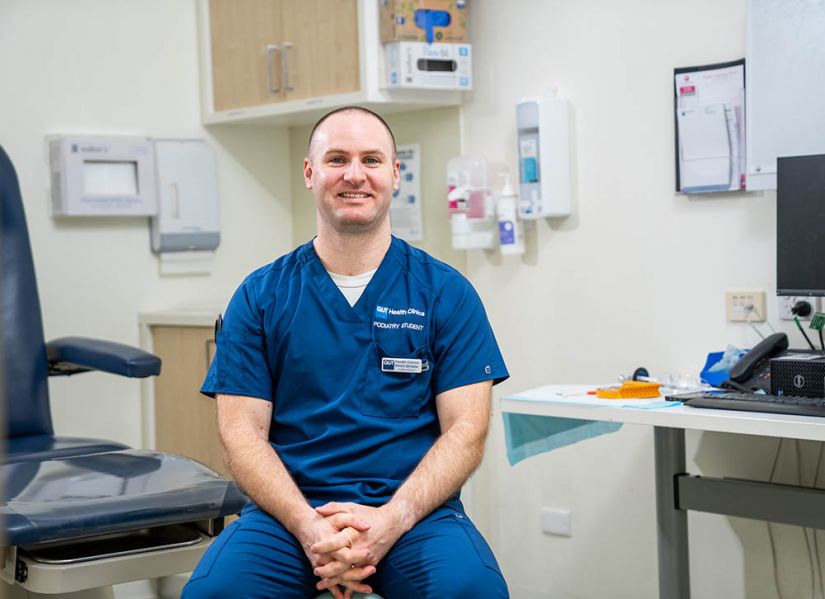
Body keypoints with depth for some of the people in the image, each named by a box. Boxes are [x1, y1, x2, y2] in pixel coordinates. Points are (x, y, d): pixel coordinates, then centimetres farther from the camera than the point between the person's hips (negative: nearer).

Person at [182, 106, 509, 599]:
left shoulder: (446, 293, 6)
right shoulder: (260, 297, 8)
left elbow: (466, 432, 0)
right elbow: (243, 433, 2)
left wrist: (391, 520, -16)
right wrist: (309, 527, -14)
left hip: (413, 509, 0)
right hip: (290, 512, 1)